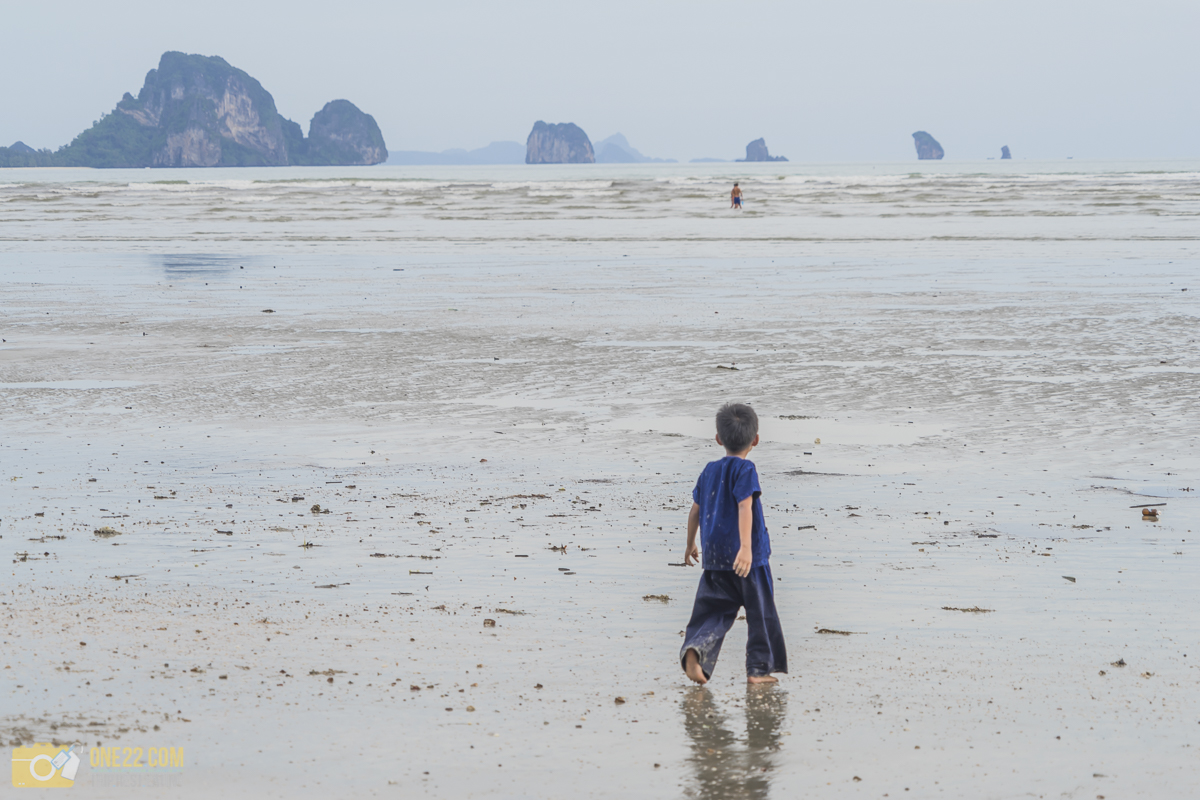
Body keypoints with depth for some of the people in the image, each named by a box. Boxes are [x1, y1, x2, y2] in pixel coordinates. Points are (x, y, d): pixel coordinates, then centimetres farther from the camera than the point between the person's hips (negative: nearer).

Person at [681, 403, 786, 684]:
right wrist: (746, 547, -29)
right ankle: (758, 668, 12)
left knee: (714, 610, 8)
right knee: (760, 612, 8)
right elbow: (745, 507, -21)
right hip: (749, 557, -5)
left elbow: (695, 510, 17)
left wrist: (690, 544, 31)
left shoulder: (709, 471, 10)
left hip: (714, 556, 5)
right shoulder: (744, 469, -9)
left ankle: (695, 648, -18)